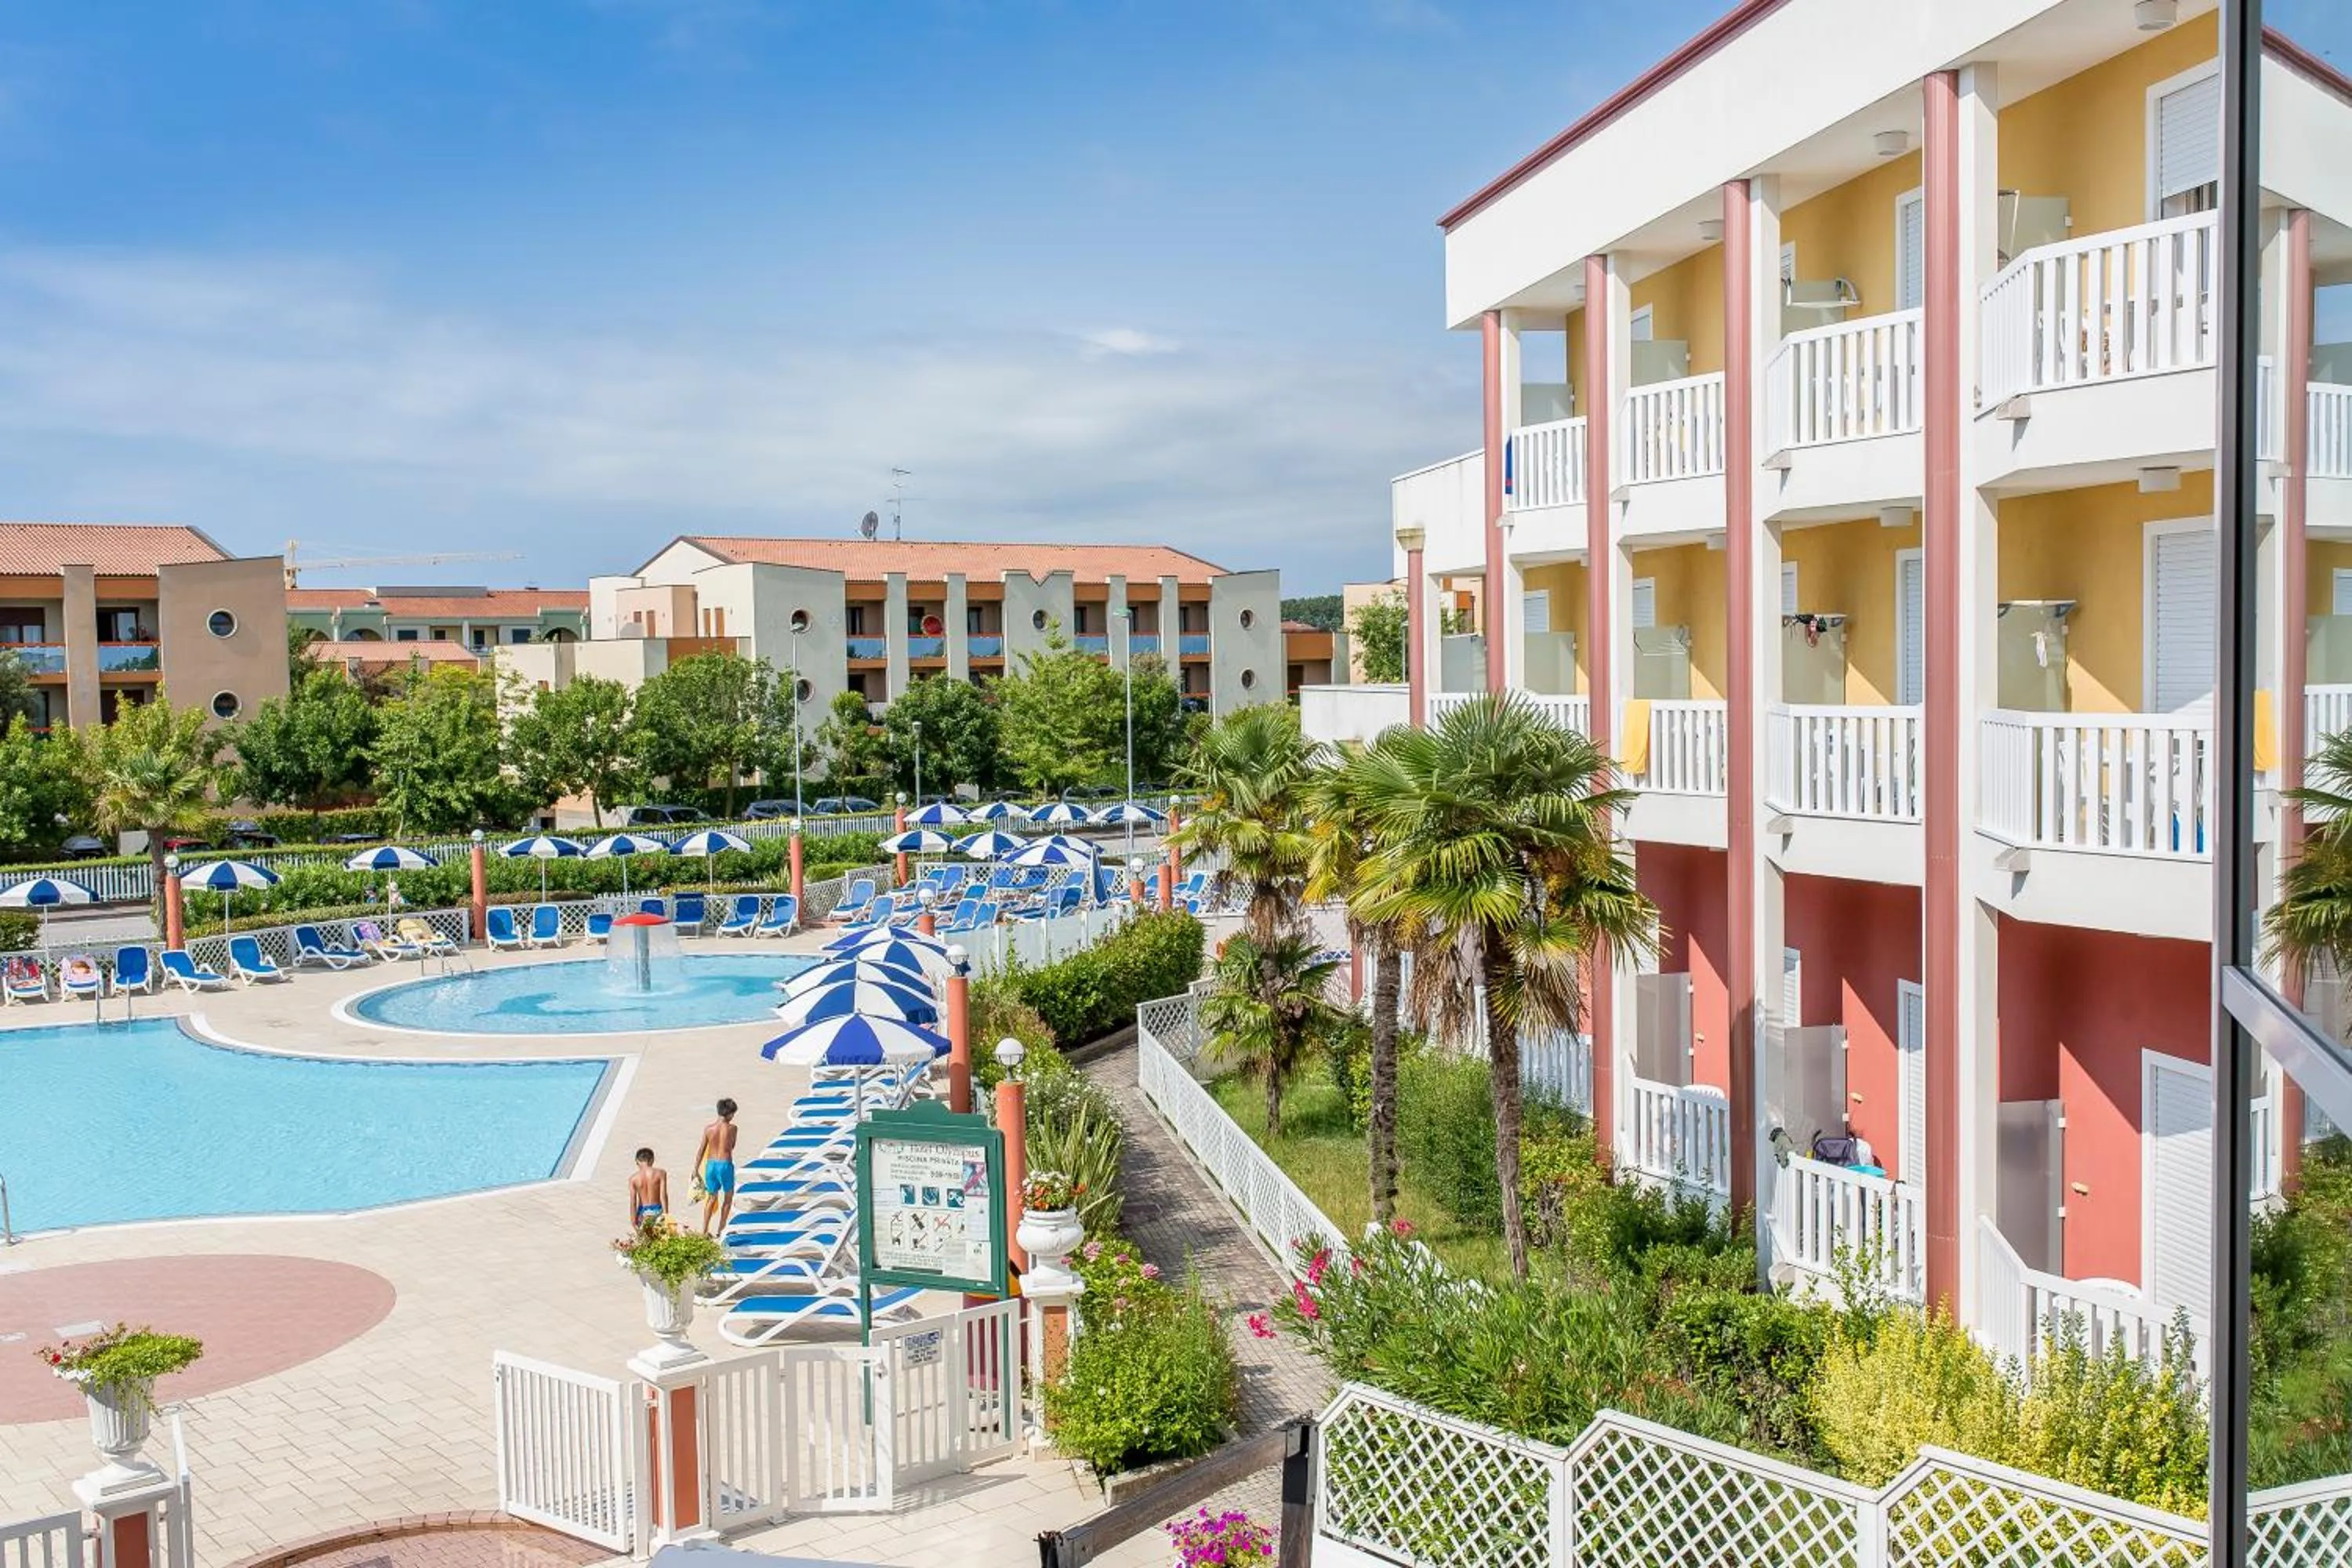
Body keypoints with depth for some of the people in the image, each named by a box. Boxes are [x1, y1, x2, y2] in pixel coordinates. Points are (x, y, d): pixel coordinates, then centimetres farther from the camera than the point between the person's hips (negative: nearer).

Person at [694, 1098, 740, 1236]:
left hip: (711, 1164, 3)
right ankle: (721, 1230, 16)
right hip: (725, 1164, -3)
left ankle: (705, 1231, 16)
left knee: (712, 1198, 18)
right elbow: (732, 1147, 6)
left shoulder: (708, 1129, 0)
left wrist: (695, 1170, 10)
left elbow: (700, 1151, 3)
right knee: (728, 1198, 16)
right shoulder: (732, 1128, -8)